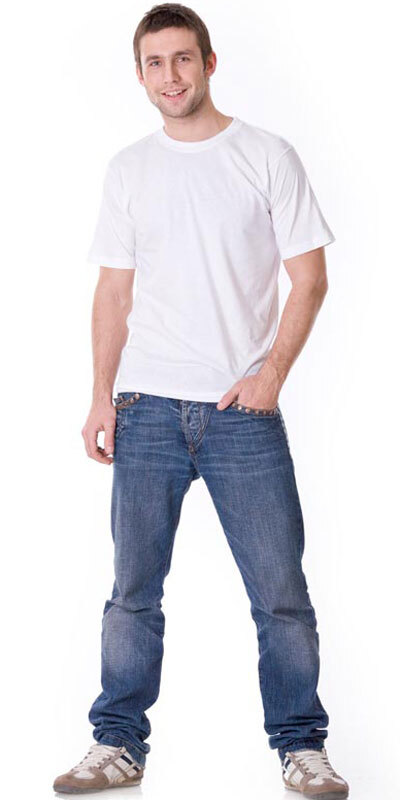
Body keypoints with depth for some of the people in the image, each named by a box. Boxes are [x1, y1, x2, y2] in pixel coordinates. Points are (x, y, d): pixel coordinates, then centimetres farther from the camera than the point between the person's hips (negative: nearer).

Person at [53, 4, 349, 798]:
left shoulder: (266, 156, 2)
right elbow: (114, 292, 12)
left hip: (243, 410, -2)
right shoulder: (128, 169, 11)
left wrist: (272, 371, -11)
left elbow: (309, 275, 1)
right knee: (133, 590, 6)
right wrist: (102, 396, 4)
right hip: (147, 408, 3)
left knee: (281, 590, -1)